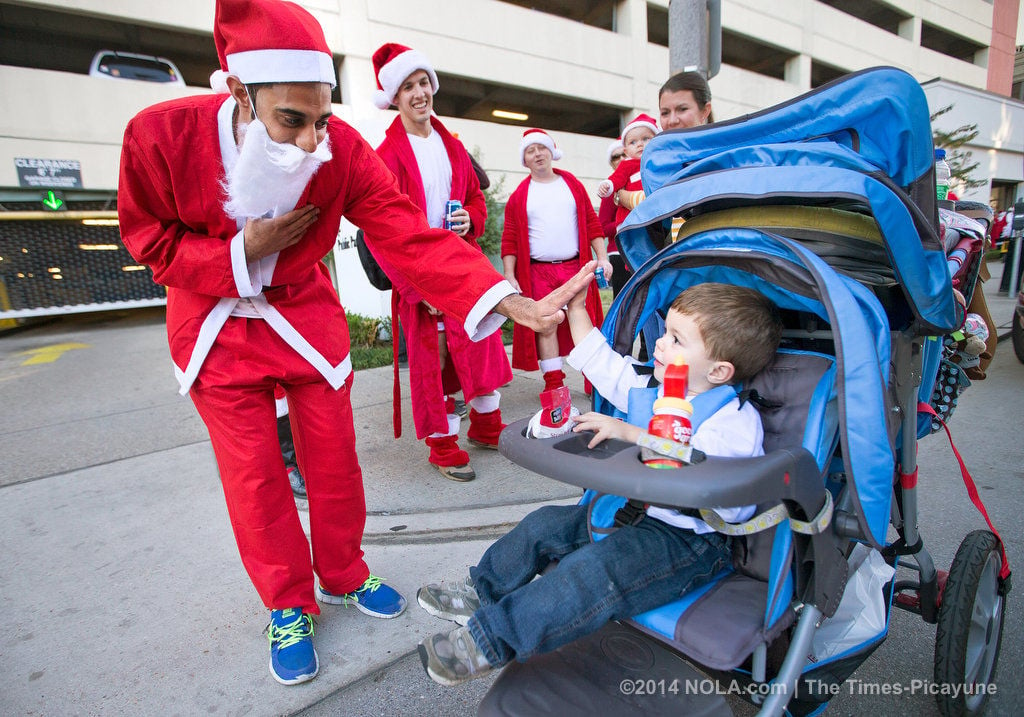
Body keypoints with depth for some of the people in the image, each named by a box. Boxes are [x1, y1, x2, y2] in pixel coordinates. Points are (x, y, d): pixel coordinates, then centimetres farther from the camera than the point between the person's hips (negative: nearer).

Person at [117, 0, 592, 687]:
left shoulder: (343, 149, -21)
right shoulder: (159, 136, -21)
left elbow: (413, 237, -29)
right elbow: (151, 243, -8)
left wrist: (512, 302, -41)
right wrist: (241, 254, -25)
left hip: (308, 315, 1)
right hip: (218, 328, 0)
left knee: (334, 455, 7)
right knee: (253, 471, 4)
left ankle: (343, 576, 34)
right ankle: (287, 604, 27)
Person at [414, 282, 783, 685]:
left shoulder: (736, 422, -18)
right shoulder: (653, 388, 7)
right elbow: (606, 367, 17)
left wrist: (631, 433, -37)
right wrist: (577, 311, 15)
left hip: (689, 540, -8)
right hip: (632, 508, 9)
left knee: (594, 569, -31)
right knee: (545, 524, 6)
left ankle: (489, 640, -21)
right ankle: (483, 591, 25)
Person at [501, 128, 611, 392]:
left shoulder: (572, 185, 13)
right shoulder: (519, 196, 7)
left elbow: (591, 223, 11)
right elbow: (510, 240, 3)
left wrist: (602, 257, 1)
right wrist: (510, 277, -6)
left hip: (575, 268, 1)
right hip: (538, 273, -1)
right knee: (545, 326, 0)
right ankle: (554, 384, 9)